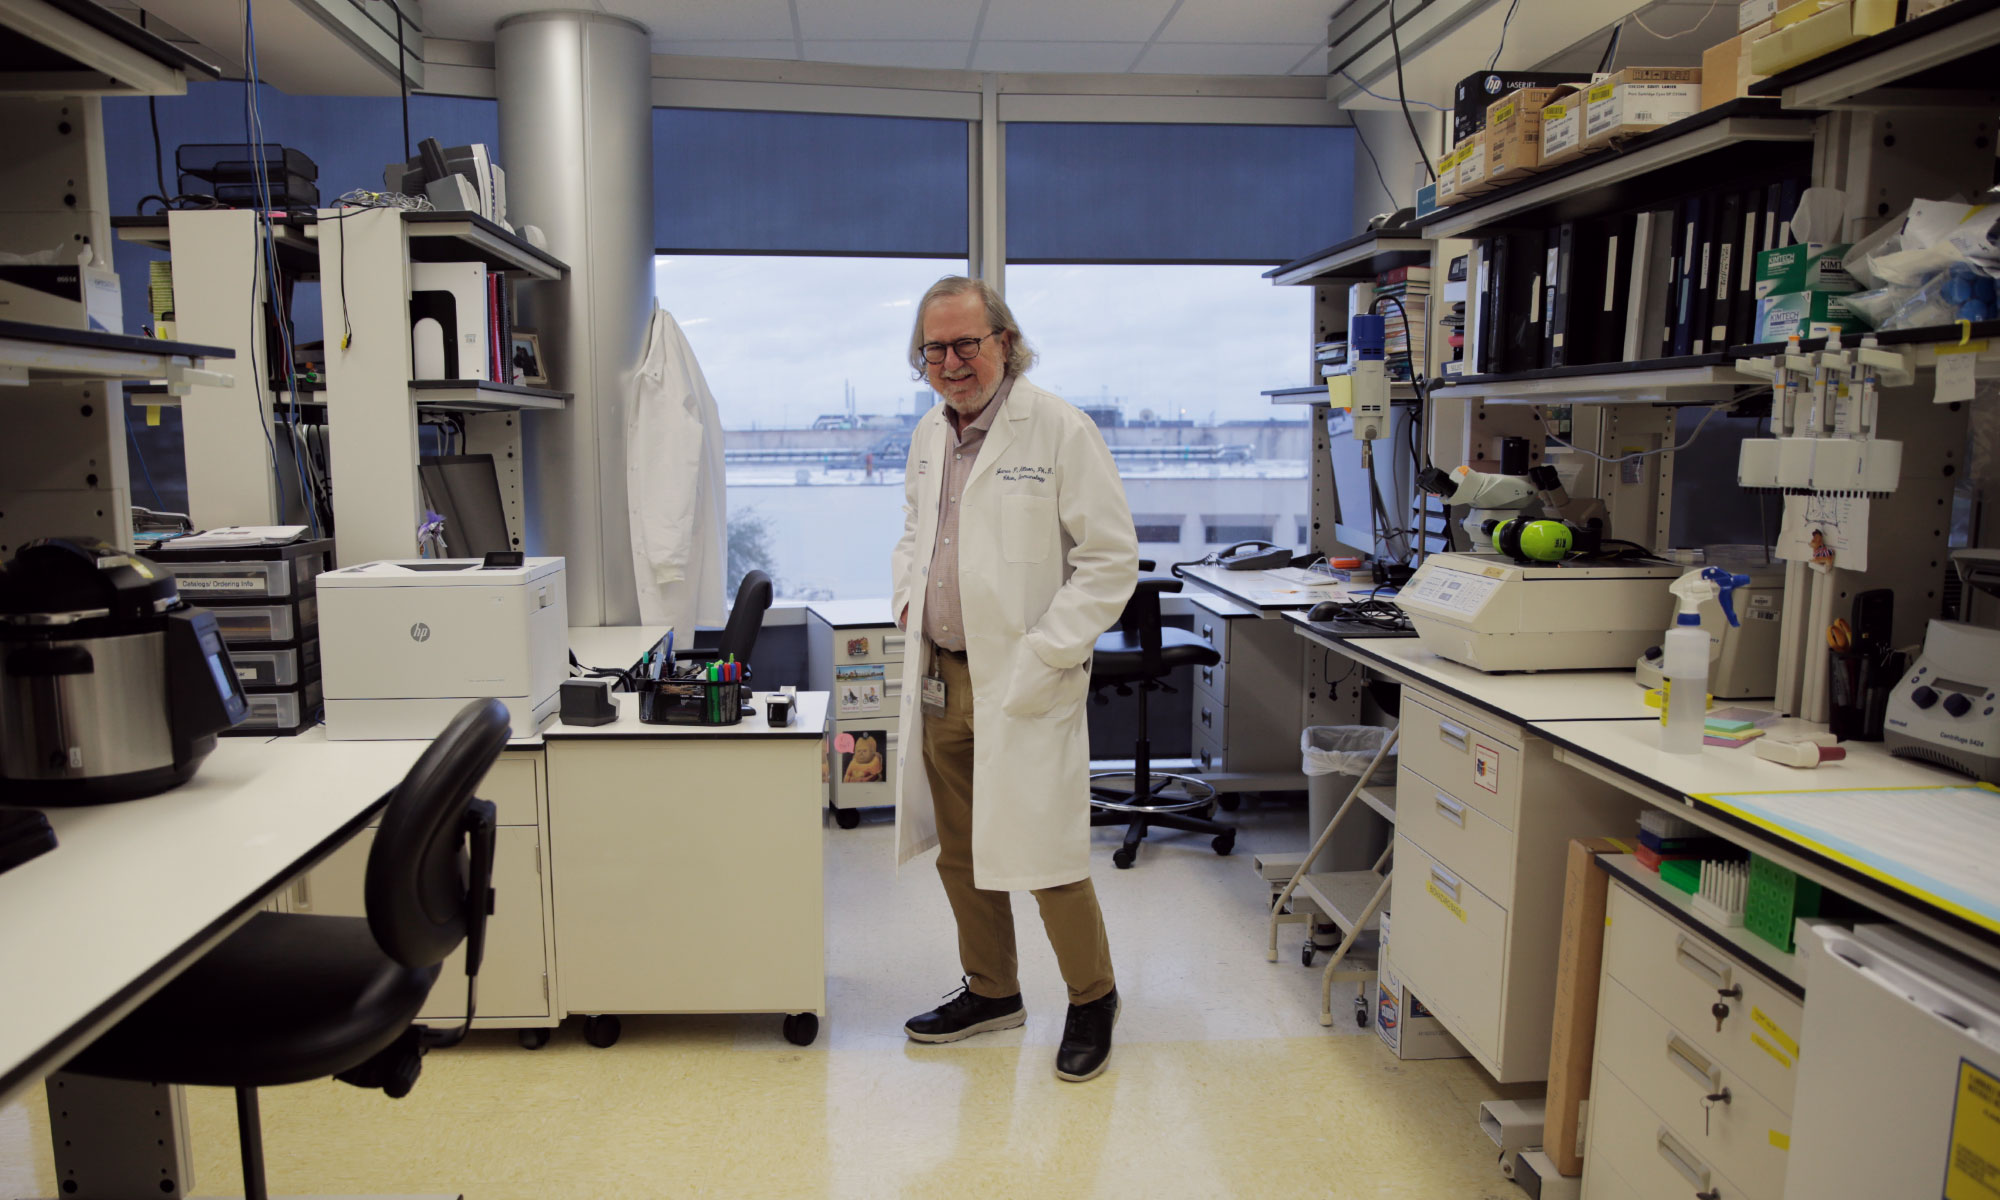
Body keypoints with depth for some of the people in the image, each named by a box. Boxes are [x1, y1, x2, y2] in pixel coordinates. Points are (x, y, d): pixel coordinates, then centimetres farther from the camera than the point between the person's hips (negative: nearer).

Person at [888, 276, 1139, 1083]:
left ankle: (1092, 1000, 24)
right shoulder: (927, 436, 11)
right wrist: (907, 596, 6)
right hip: (940, 678, 7)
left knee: (1044, 858, 0)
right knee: (959, 853, 16)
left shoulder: (1059, 429, -11)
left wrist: (1044, 656, -16)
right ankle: (991, 991, 36)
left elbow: (1113, 557, -12)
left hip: (1023, 686, -7)